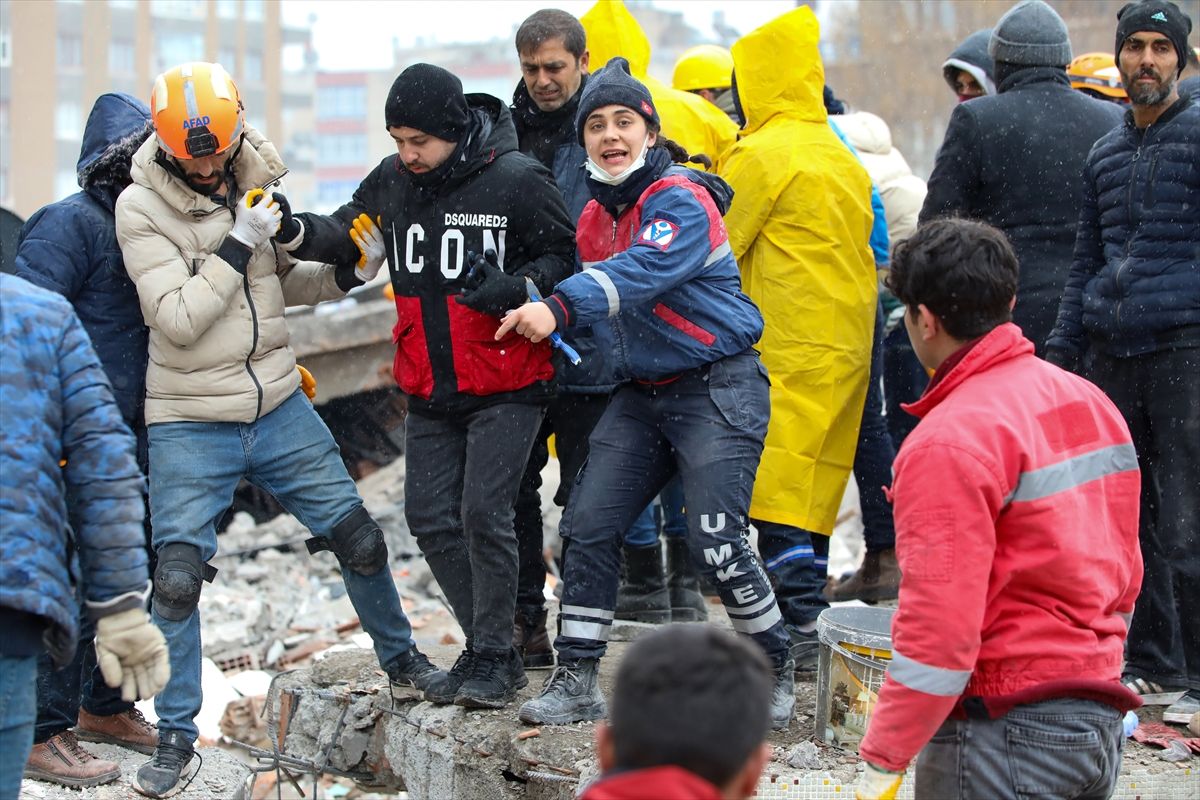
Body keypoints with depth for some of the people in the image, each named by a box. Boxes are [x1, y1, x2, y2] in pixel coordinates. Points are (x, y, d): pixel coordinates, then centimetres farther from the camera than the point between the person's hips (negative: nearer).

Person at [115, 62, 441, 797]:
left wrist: (341, 276, -3)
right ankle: (176, 737, 9)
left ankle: (401, 659, 34)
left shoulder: (257, 180, 1)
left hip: (280, 408, 4)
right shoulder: (141, 208, -14)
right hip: (191, 425, -4)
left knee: (360, 540, 9)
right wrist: (239, 244, -23)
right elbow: (178, 319, -20)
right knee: (178, 579, -6)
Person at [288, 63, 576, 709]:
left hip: (506, 386, -6)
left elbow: (563, 256, -6)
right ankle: (487, 647, 20)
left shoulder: (516, 179, -13)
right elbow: (348, 237, 8)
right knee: (430, 517, 6)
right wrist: (302, 231, -13)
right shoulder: (393, 181, 2)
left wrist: (510, 288, -24)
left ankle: (494, 657, 3)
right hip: (430, 390, 6)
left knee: (483, 514, -11)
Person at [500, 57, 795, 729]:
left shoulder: (683, 200, -15)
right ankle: (578, 681, 8)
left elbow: (641, 272, -33)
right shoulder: (595, 219, 10)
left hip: (718, 389, -8)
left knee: (716, 544, -14)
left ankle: (777, 674, 6)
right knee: (590, 526, 0)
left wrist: (559, 308, -45)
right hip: (644, 393, 8)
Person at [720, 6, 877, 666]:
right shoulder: (841, 156, 17)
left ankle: (799, 630, -12)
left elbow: (716, 248, -5)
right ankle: (807, 620, 15)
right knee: (813, 486, 12)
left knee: (781, 490, -9)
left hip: (790, 350, -9)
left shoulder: (762, 154, -10)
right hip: (846, 343, 9)